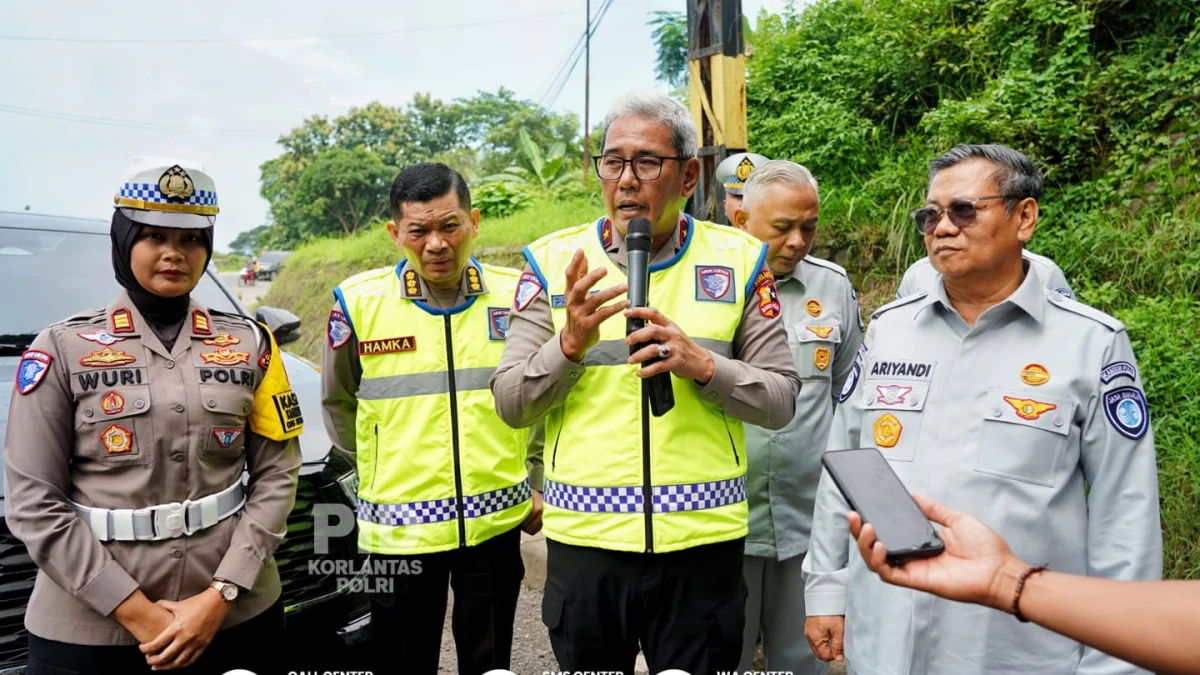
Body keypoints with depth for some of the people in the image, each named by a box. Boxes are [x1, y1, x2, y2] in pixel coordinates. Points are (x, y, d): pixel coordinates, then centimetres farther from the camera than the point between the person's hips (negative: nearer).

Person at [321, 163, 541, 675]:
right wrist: (379, 469, 11)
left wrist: (539, 484, 8)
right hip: (398, 528, 0)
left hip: (496, 521, 1)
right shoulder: (359, 301, -6)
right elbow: (338, 402, 9)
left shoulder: (516, 295, -3)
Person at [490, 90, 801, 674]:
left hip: (702, 539, 0)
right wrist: (570, 344, -19)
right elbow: (510, 404, -1)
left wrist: (702, 365, -17)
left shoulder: (738, 259, 1)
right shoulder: (554, 260, 1)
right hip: (583, 536, 1)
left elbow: (781, 401, 0)